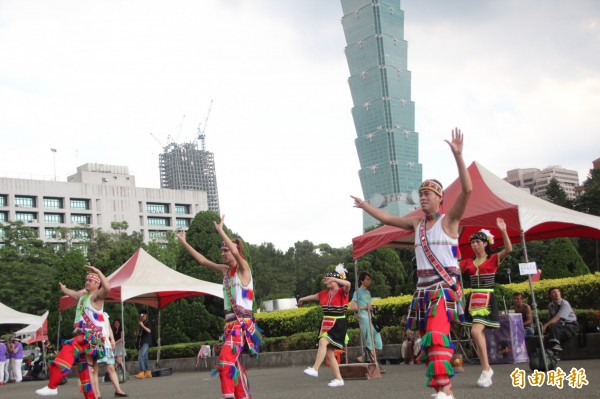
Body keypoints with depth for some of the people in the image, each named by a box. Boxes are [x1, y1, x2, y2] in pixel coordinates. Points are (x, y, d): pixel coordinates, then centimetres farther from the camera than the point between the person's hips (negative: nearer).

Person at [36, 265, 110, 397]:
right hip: (82, 336, 10)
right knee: (83, 369, 12)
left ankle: (52, 386, -38)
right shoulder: (83, 295, 20)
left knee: (68, 348, -32)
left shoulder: (96, 296, -6)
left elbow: (107, 288, -30)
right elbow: (73, 293, 45)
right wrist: (63, 288, 62)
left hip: (91, 337, -10)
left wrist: (98, 272, -28)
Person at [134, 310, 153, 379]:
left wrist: (142, 325, -23)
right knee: (145, 357, 9)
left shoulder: (147, 322, -3)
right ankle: (148, 372, 13)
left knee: (140, 357, -18)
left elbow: (149, 330, -19)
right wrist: (138, 333, 8)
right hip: (142, 342, 9)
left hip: (146, 342, -9)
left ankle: (141, 373, -20)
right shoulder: (141, 323, 18)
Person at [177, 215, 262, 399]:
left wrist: (220, 231, -25)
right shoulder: (225, 270, 13)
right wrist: (184, 243, 18)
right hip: (230, 321, 8)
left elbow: (236, 253, -27)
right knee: (235, 363, 12)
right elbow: (202, 260, 19)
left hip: (242, 322, -8)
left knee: (226, 358, -24)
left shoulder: (243, 268, -6)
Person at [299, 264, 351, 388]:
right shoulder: (324, 293, 12)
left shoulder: (342, 292, -8)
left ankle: (315, 369, -24)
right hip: (326, 325, 7)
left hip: (338, 325, -7)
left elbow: (348, 284, -30)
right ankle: (339, 379, 11)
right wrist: (303, 299, 47)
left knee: (323, 342, -27)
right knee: (329, 352, 4)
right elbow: (313, 296, 30)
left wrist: (333, 279, -37)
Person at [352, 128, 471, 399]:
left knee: (437, 336, -25)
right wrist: (365, 205, 35)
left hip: (444, 289, -7)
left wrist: (458, 156, -25)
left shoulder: (449, 220, -4)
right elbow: (387, 218, 27)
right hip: (423, 290, 7)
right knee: (428, 341, 8)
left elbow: (467, 190, -18)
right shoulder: (417, 224, 14)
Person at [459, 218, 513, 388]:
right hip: (473, 300, 6)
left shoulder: (493, 259, 0)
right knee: (478, 335, 6)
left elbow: (508, 249, -16)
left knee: (476, 331, -21)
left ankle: (486, 368, -12)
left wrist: (503, 231, -27)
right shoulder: (468, 262, 13)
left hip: (487, 300, -6)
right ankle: (486, 370, 14)